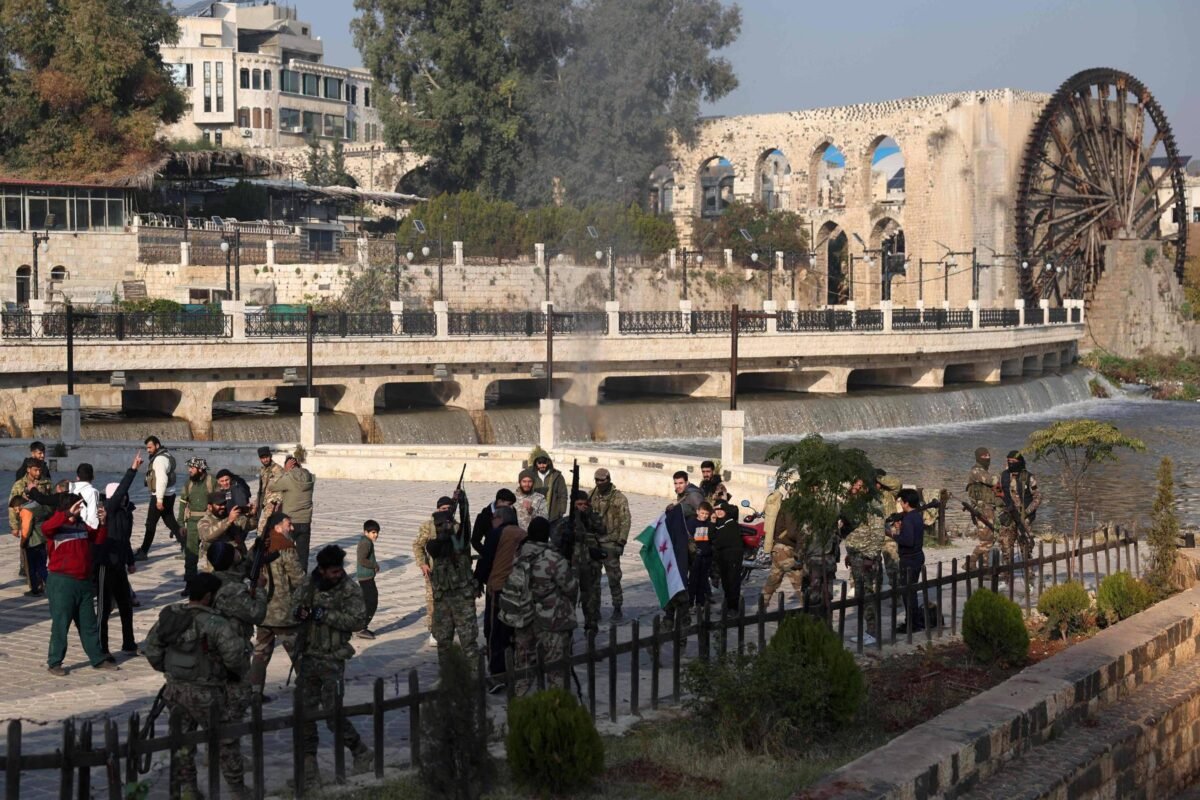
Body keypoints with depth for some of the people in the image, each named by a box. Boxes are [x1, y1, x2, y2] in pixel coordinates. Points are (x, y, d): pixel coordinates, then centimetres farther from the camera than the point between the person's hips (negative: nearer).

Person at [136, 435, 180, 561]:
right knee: (171, 522, 13)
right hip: (169, 495, 10)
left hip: (161, 496, -10)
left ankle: (143, 552, 2)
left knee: (151, 524, -3)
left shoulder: (160, 459, -18)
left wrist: (159, 499, -27)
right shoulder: (165, 455, 14)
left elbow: (162, 480, -26)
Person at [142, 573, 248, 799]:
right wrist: (242, 672, -4)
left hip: (175, 688, 6)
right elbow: (234, 653, -25)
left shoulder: (169, 615, -1)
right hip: (203, 693, -6)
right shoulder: (214, 624, -21)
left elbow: (151, 647, 8)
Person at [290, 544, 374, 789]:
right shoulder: (309, 584, 3)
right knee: (305, 715, 6)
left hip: (332, 659, -4)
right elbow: (295, 603, 17)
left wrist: (325, 615, -22)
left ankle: (362, 754, 16)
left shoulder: (350, 589, -9)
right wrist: (299, 611, -7)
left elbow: (358, 620, -17)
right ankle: (308, 768, 15)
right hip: (307, 656, 5)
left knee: (332, 714, -5)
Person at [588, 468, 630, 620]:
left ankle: (617, 608, 6)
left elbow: (625, 521, -9)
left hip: (610, 543, -5)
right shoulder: (592, 496, 9)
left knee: (613, 576, -3)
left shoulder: (619, 498, -6)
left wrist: (621, 542, -14)